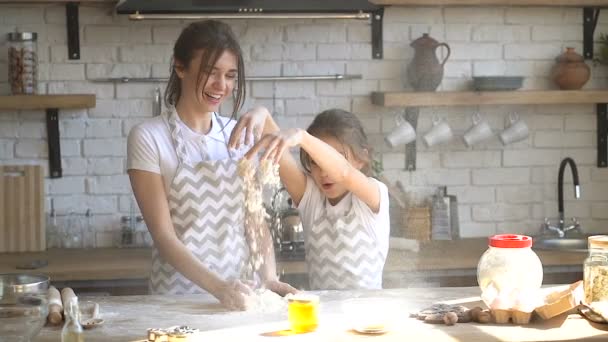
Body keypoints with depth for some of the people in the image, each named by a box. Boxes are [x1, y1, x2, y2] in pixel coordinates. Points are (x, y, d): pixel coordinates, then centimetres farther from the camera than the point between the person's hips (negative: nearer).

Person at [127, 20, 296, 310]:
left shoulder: (240, 135, 8)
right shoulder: (148, 137, -4)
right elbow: (164, 237, -9)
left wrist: (269, 278, -7)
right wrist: (219, 287, -21)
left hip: (240, 294, 3)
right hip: (178, 294, -2)